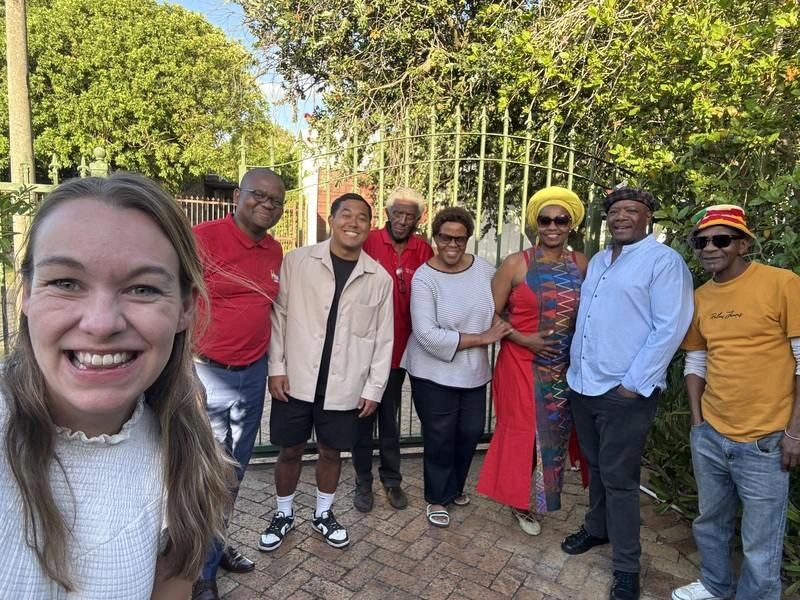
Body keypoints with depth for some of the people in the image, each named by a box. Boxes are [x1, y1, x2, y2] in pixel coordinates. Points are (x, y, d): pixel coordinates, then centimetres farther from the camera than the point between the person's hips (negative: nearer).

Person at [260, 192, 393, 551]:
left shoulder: (380, 278, -1)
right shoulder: (297, 262, -5)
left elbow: (383, 338, 2)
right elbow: (278, 315, -2)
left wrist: (374, 387, 1)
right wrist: (276, 367, -6)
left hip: (345, 387, 1)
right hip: (296, 381, -1)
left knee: (331, 451, 16)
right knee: (290, 451, 13)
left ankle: (323, 513, 40)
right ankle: (283, 514, 39)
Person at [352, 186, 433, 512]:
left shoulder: (423, 250, -1)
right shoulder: (369, 242, -10)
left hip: (399, 347, 2)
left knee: (390, 417, 17)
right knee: (363, 416, 12)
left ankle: (391, 479, 34)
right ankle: (363, 482, 29)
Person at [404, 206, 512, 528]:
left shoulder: (484, 268, -3)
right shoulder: (424, 278, -17)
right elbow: (428, 335, -24)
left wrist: (498, 321, -9)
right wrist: (481, 338, -21)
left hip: (473, 371, 5)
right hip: (433, 373, -5)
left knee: (471, 431, 17)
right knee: (440, 437, 8)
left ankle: (454, 487, 44)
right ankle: (437, 498, 33)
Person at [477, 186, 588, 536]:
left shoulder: (581, 264, 3)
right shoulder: (517, 264, -7)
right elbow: (491, 313, -6)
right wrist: (524, 339, -15)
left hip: (564, 367, 4)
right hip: (522, 363, -3)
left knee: (553, 432, 14)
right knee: (521, 430, 6)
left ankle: (540, 497, 38)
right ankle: (519, 500, 29)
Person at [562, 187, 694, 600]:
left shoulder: (664, 260, -8)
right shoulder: (597, 261, 14)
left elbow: (669, 328, -15)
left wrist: (634, 383, -16)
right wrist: (574, 367, 14)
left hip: (625, 391, -6)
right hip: (582, 384, 7)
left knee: (618, 477, 2)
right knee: (595, 466, 21)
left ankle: (626, 567, 19)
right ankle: (596, 528, 41)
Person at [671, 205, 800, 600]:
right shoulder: (699, 297, 5)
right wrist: (697, 421, 6)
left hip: (764, 441, -5)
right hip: (709, 436, 6)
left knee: (760, 546, 8)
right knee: (710, 522, 23)